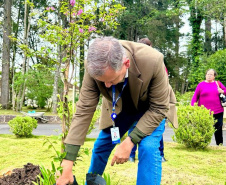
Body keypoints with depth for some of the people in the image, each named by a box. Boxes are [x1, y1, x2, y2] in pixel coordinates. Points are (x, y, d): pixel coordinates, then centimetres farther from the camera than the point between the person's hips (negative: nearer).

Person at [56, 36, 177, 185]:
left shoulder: (153, 61, -39)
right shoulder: (95, 67, -32)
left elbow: (158, 108, -27)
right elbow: (84, 110, -28)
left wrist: (130, 142, -36)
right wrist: (68, 164, -29)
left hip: (150, 108, -2)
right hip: (118, 107, 3)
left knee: (148, 148, -24)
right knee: (100, 147, 7)